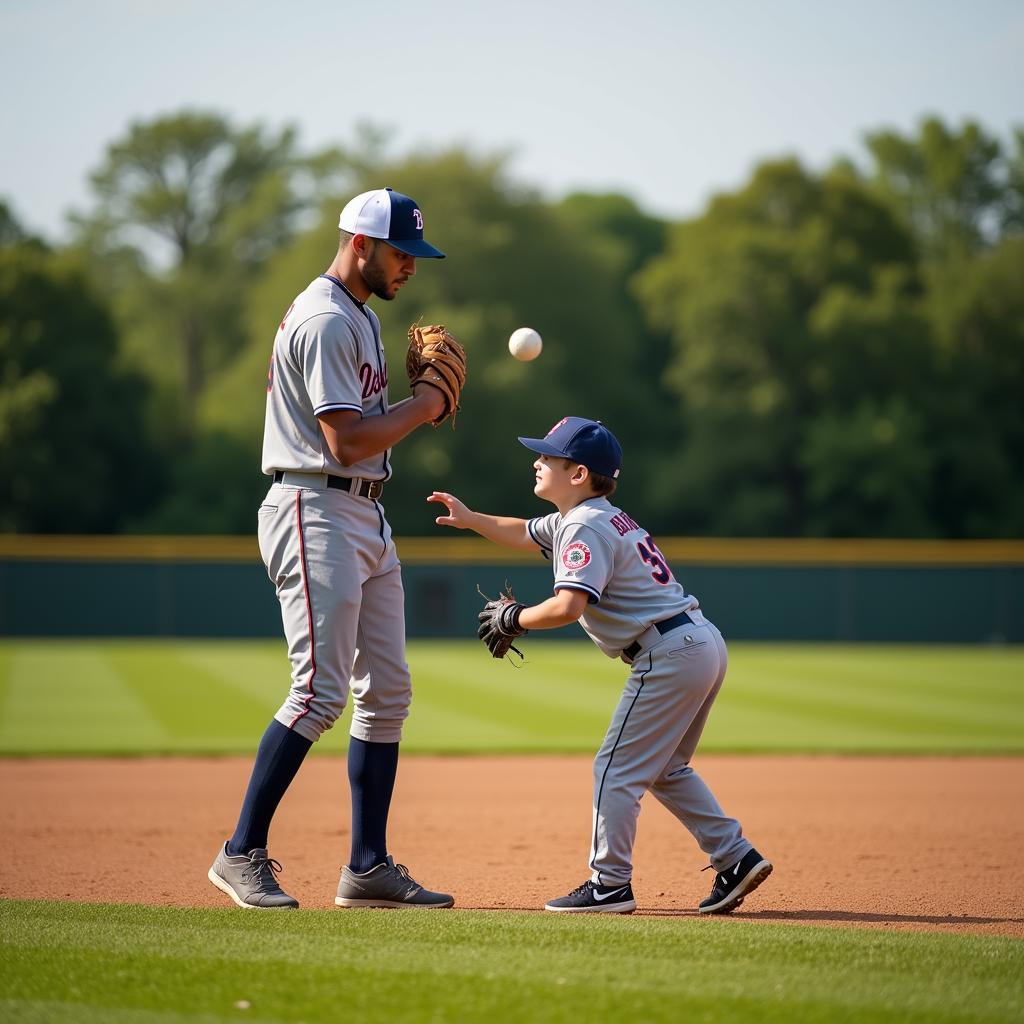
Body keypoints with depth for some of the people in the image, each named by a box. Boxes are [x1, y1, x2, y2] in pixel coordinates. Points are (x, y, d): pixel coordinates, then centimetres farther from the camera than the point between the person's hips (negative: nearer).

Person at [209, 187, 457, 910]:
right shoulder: (326, 321, -15)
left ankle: (369, 867, 12)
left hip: (367, 518, 11)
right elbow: (346, 442, -21)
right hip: (316, 511, -11)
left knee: (386, 691, 8)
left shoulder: (361, 317, 19)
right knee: (321, 691, -14)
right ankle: (242, 854, -8)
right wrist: (420, 408, -8)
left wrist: (421, 403, 5)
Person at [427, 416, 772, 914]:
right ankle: (736, 858, 18)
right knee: (665, 768, 21)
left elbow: (568, 606, -26)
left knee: (617, 769, -2)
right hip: (704, 643, 10)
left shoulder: (586, 528, -12)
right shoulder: (599, 518, 19)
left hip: (670, 654, -10)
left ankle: (610, 883, 2)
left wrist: (514, 618, -10)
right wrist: (470, 519, 23)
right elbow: (526, 534, 35)